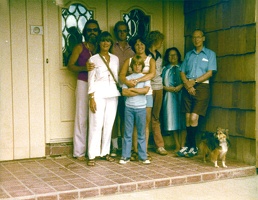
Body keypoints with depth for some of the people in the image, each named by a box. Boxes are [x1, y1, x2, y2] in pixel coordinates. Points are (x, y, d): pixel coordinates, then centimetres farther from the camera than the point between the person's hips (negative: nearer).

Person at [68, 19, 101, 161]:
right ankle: (79, 152, 2)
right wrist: (84, 68, -18)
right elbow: (70, 65, -1)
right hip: (84, 84, -3)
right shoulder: (79, 47, 5)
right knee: (82, 117, -3)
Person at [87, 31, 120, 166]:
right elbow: (91, 80, -3)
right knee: (96, 124, -6)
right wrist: (91, 98, -10)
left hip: (112, 94, 4)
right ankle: (92, 155, -1)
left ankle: (105, 152, 17)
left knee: (109, 124, 6)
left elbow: (117, 77, 16)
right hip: (98, 93, -4)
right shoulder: (94, 59, 1)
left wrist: (119, 93, 9)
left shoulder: (115, 59, 13)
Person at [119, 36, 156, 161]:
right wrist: (127, 82, -26)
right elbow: (121, 75, -4)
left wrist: (137, 80, -24)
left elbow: (152, 74, -11)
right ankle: (135, 151, 4)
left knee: (146, 123, 0)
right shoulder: (129, 61, 11)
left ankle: (145, 151, 5)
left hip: (146, 93, 0)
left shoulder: (150, 60, 8)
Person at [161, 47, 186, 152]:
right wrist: (166, 88, -9)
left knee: (182, 119, -6)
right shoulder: (165, 69, 16)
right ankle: (177, 145, 8)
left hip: (181, 95, -2)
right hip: (169, 96, 2)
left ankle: (182, 145, -1)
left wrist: (181, 86, -13)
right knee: (173, 120, 1)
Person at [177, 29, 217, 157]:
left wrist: (194, 82, -10)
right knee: (188, 118, -1)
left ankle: (192, 147, 1)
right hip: (188, 88, 4)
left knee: (194, 118, -12)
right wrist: (187, 84, -6)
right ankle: (190, 146, 8)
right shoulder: (188, 54, 18)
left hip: (201, 86, -4)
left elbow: (210, 73, -3)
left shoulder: (210, 54, 7)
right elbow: (182, 72, 13)